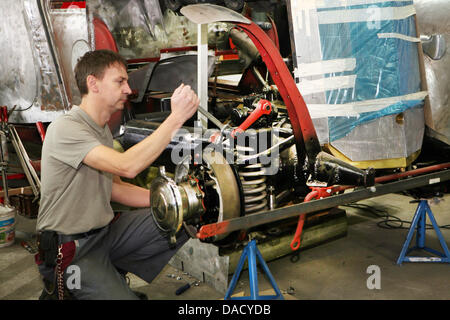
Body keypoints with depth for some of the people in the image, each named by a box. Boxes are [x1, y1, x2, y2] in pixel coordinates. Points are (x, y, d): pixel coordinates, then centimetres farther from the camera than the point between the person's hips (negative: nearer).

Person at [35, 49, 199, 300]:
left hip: (105, 231, 9)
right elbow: (127, 166, -32)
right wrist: (176, 118, -30)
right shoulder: (65, 129, -20)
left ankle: (114, 273, 6)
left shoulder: (103, 131, 11)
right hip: (72, 249, -8)